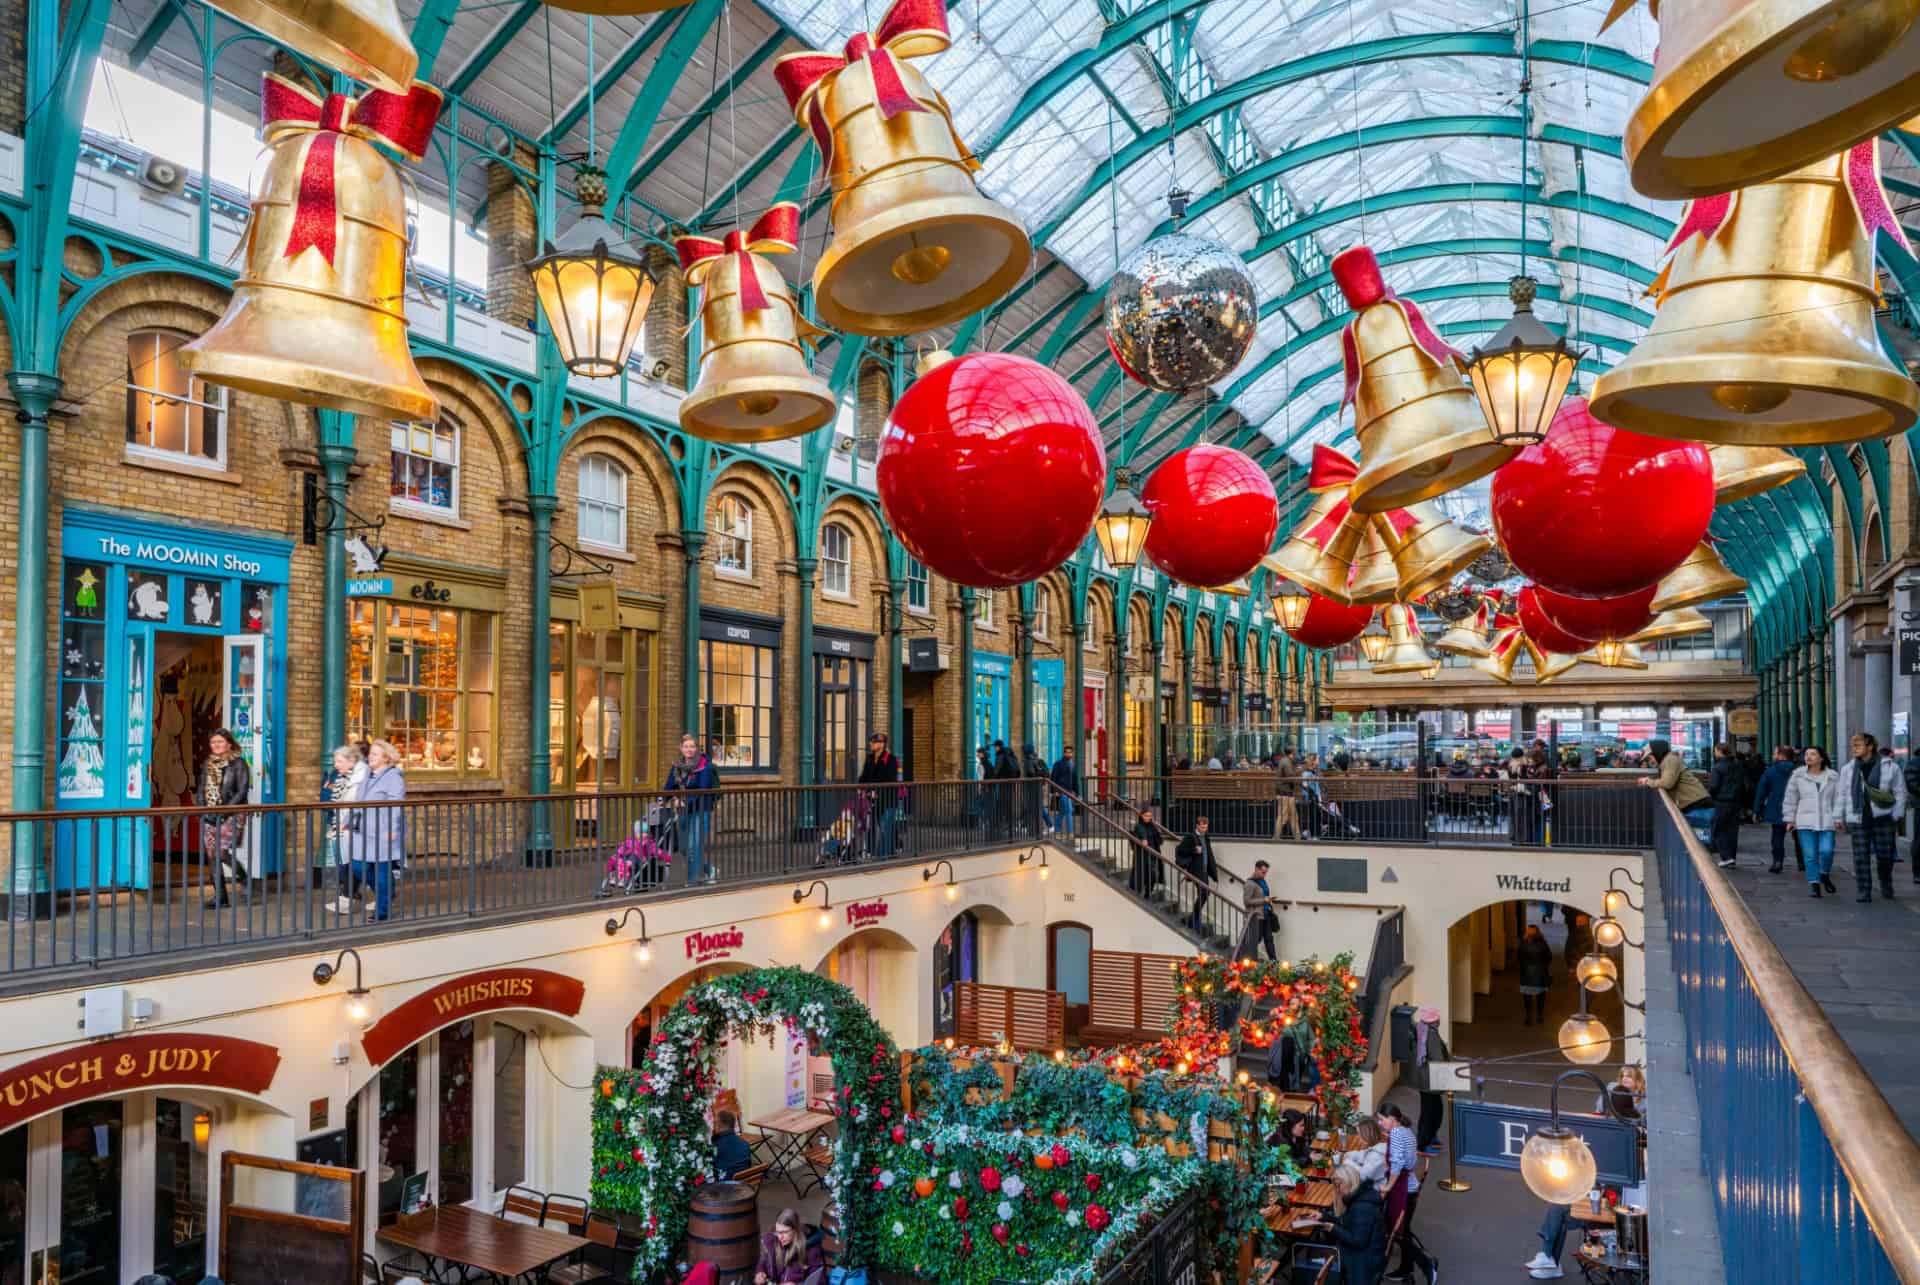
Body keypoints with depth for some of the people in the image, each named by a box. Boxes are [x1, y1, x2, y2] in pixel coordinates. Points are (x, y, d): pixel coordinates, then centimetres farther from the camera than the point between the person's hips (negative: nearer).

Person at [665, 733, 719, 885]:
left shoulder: (704, 766, -12)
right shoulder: (677, 766, 7)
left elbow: (703, 791, -19)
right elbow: (669, 787, 2)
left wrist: (687, 802, -31)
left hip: (701, 811, -7)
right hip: (685, 811, 7)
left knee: (695, 846, -11)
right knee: (684, 848, 12)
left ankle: (692, 881, 0)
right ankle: (709, 870, 33)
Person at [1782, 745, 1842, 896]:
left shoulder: (1833, 776, 5)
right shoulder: (1797, 776, 5)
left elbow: (1838, 799, 4)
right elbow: (1790, 799, 8)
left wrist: (1837, 819, -3)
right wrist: (1790, 819, 6)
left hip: (1827, 822, 0)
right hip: (1805, 822, 0)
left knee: (1826, 851, -12)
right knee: (1810, 855, -3)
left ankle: (1825, 875, 17)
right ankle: (1814, 884, 6)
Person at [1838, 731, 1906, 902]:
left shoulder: (1889, 768, 0)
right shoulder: (1848, 769, 8)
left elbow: (1900, 793, 3)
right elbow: (1842, 795, 12)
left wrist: (1896, 815, -3)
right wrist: (1840, 817, 8)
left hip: (1882, 819, -2)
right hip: (1858, 819, 2)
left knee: (1884, 855, 2)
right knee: (1861, 857, -1)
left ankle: (1886, 887, 28)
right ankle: (1864, 892, 4)